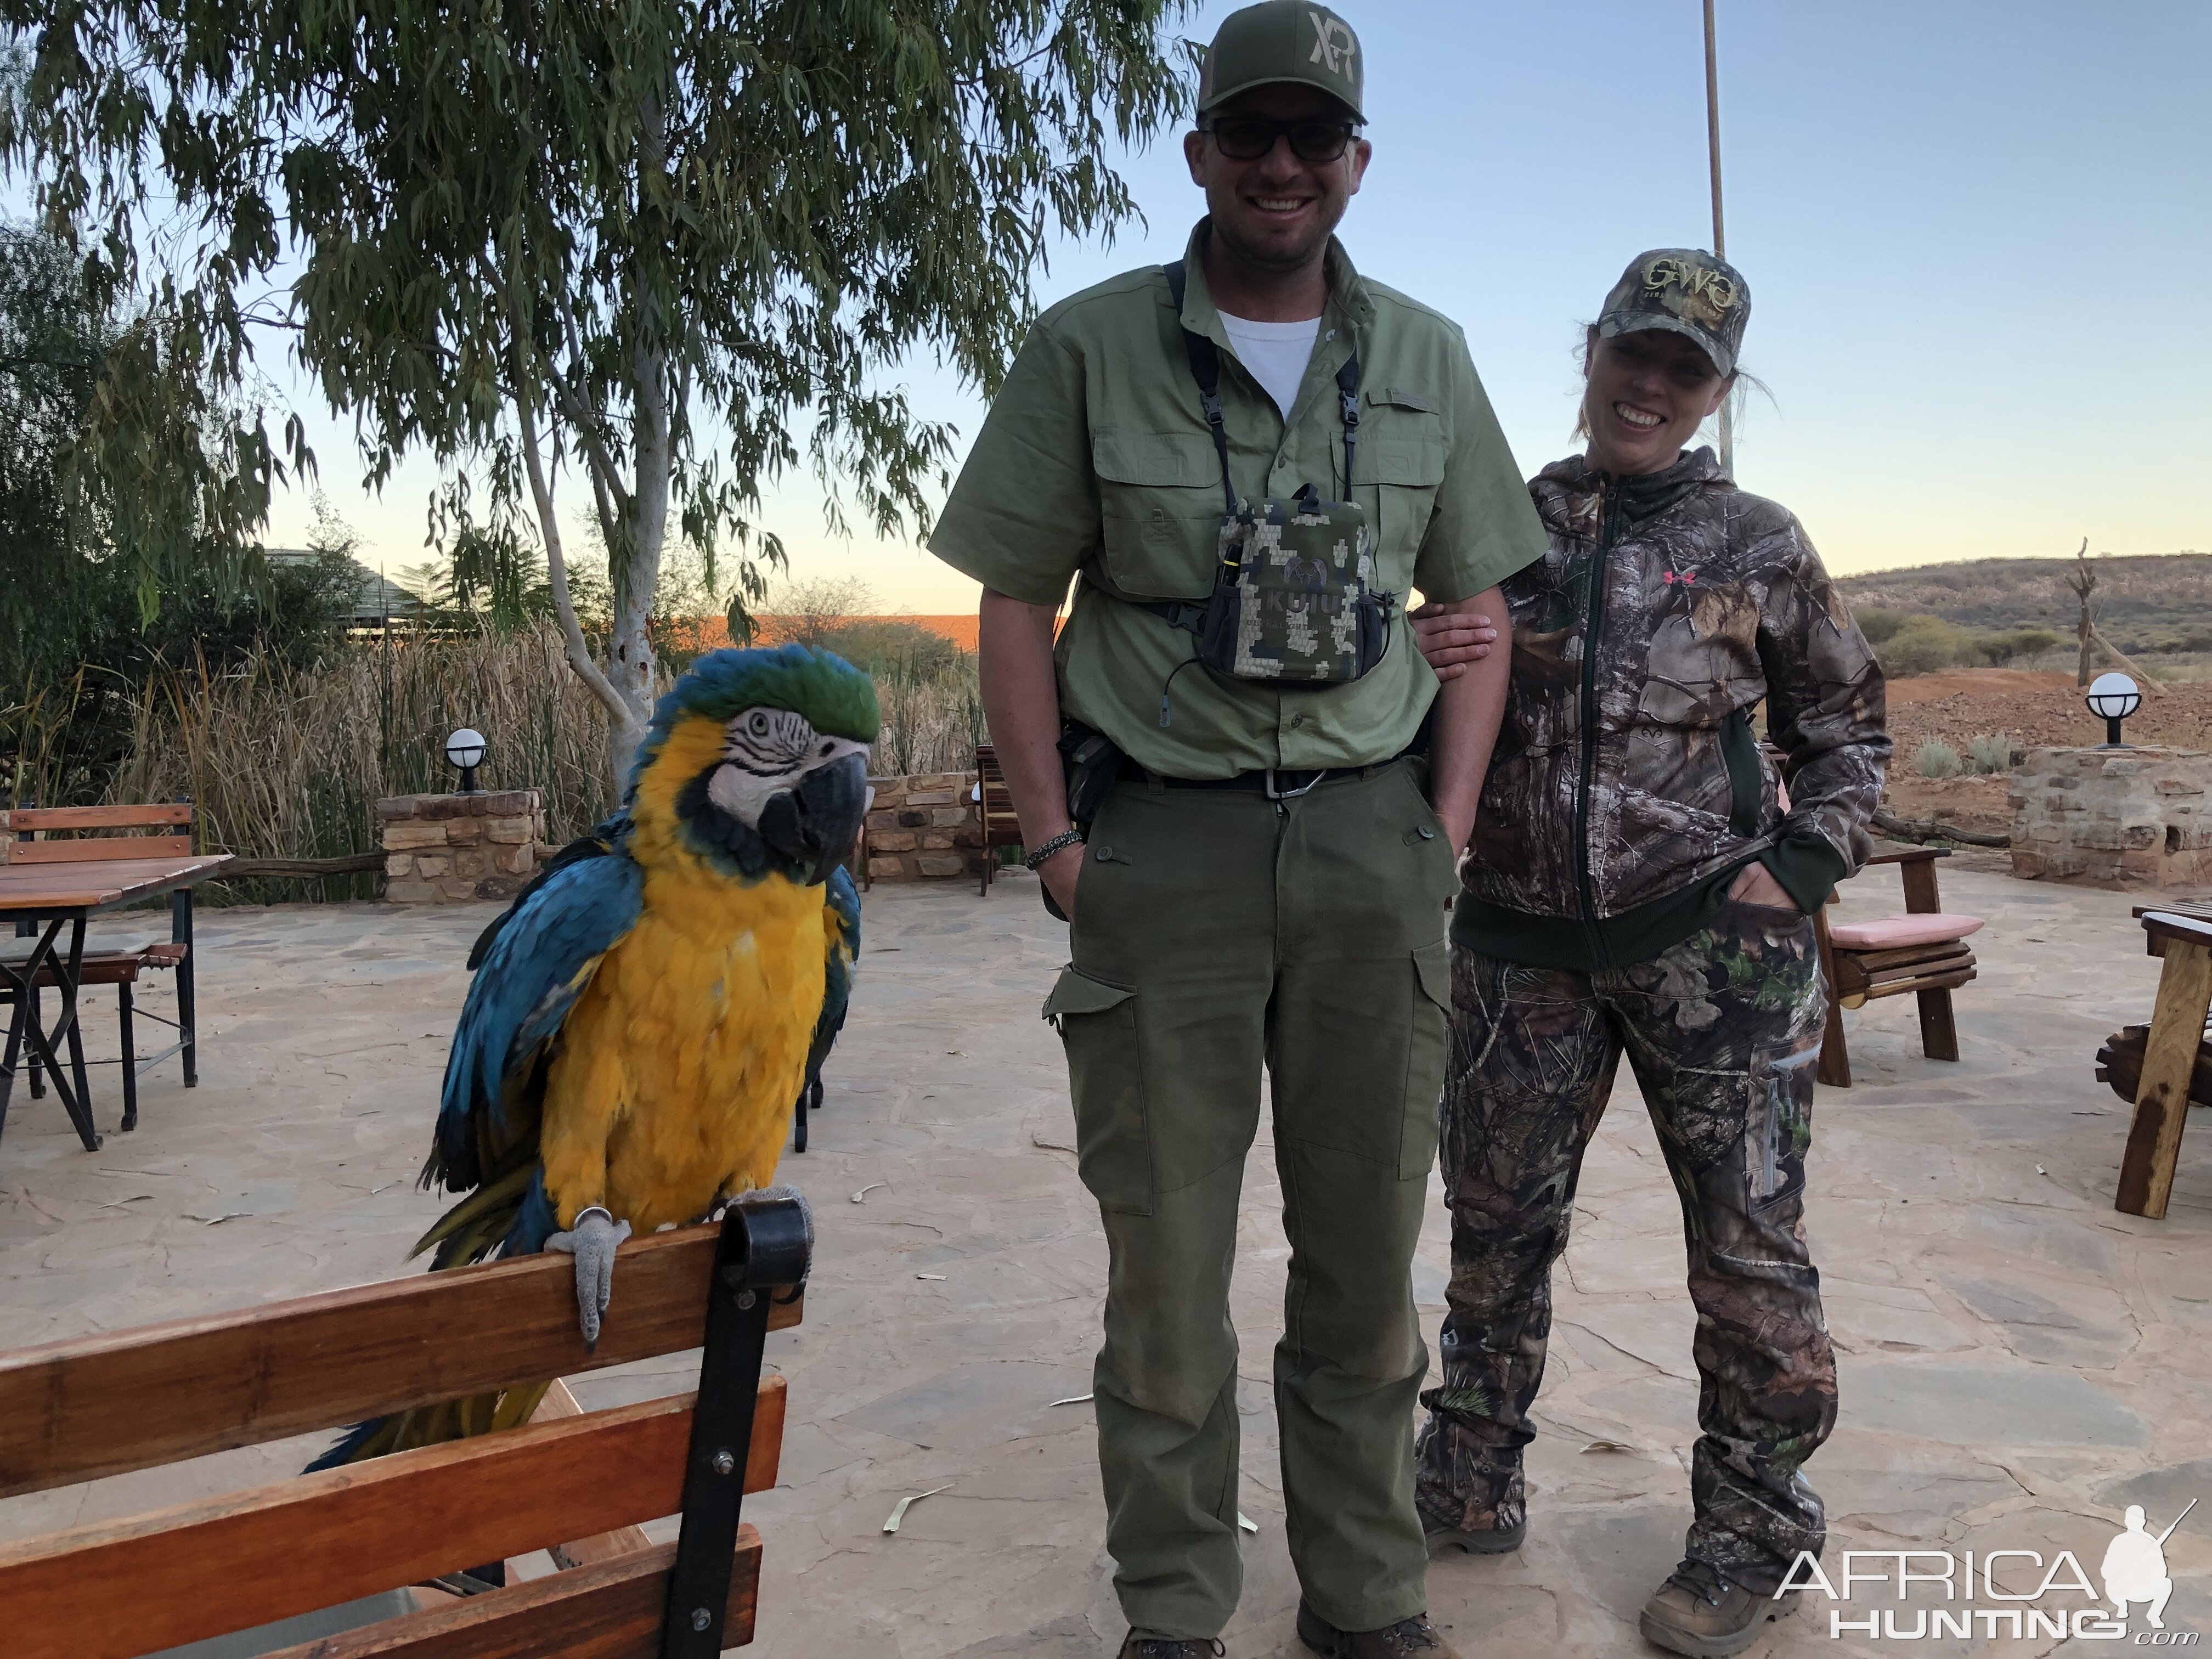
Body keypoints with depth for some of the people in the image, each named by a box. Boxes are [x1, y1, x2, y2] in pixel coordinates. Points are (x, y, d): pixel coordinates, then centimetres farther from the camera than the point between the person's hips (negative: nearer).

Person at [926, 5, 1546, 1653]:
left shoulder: (1426, 361, 10)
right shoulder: (1088, 347, 2)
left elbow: (1477, 609, 13)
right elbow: (1016, 602, 1)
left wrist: (1446, 833, 3)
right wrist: (1057, 839, -5)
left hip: (1371, 839, 3)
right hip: (1163, 839, -2)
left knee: (1368, 1247, 10)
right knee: (1167, 1249, 5)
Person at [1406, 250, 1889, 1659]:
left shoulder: (1758, 547, 2)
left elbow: (1845, 726, 11)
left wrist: (1801, 868, -3)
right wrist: (1421, 670, -11)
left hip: (1708, 938, -2)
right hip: (1524, 939, 2)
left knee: (1748, 1241, 4)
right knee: (1495, 1219, 12)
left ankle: (1756, 1529, 24)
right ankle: (1471, 1482, 31)